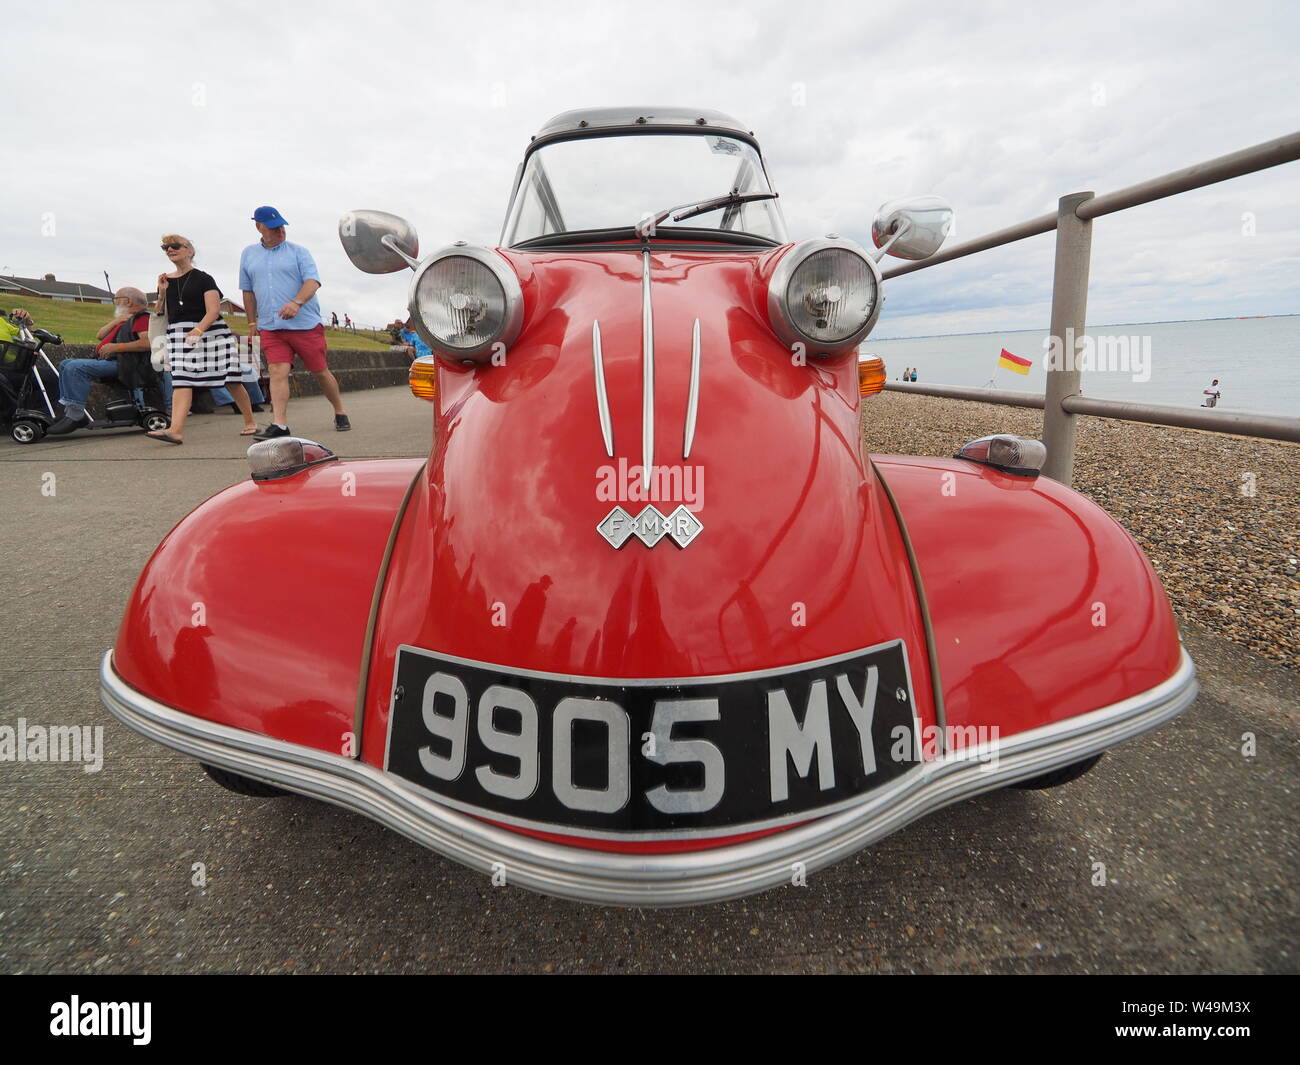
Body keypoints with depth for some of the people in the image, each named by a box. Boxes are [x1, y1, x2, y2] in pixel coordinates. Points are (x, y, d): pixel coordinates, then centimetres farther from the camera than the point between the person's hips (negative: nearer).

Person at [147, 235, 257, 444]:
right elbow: (159, 314, 18)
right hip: (179, 336, 4)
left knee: (231, 381, -2)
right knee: (181, 382, -10)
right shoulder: (165, 281, 16)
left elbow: (213, 310, -10)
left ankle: (250, 422, 12)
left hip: (209, 331, -4)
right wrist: (161, 293, 2)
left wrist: (198, 329, -25)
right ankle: (176, 430, -23)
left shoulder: (203, 279, 1)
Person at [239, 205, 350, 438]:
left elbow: (312, 281, -11)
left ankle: (340, 413, 22)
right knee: (277, 372, -11)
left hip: (306, 324, -2)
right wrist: (252, 321, 20)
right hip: (270, 328, 2)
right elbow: (248, 290, 22)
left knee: (320, 372, 4)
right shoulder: (249, 254, 15)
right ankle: (279, 425, -14)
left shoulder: (298, 252, 4)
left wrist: (297, 302, -28)